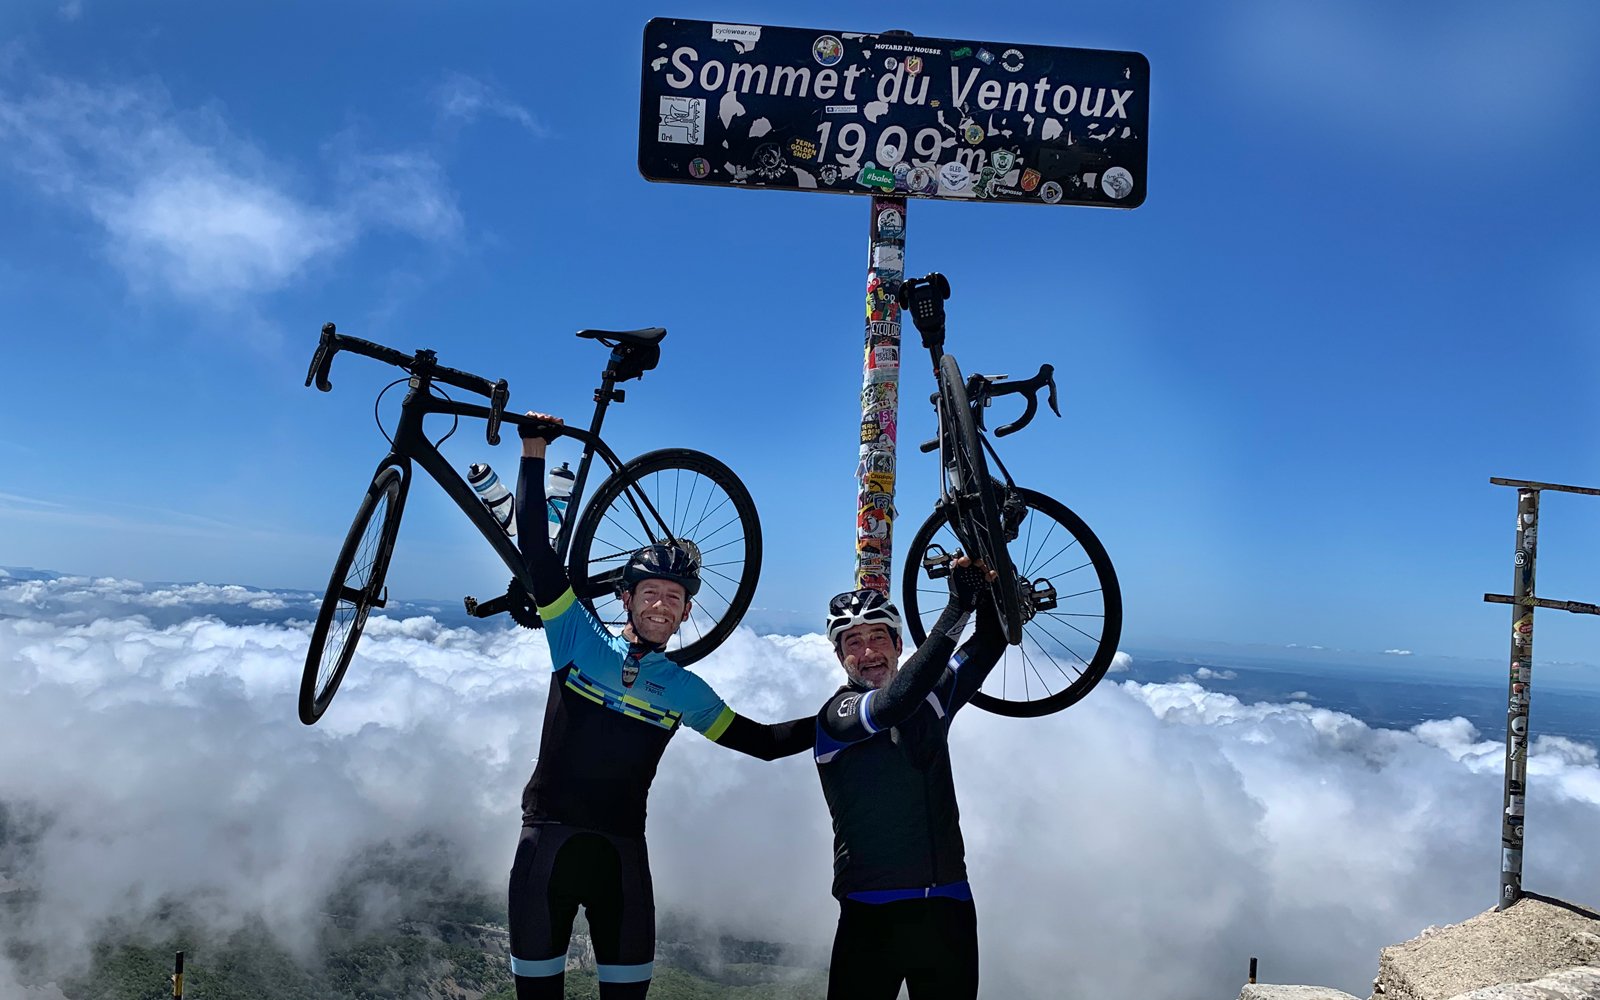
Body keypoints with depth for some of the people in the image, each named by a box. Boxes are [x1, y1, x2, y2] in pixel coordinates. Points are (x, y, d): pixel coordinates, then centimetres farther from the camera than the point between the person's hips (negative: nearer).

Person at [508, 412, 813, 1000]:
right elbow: (537, 553, -3)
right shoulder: (580, 641, 1)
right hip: (548, 839, -1)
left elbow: (762, 741, 9)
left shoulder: (684, 690, 5)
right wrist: (534, 454, -6)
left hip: (621, 850, 1)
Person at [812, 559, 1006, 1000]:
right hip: (872, 915, -4)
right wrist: (958, 606, -28)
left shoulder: (931, 699, 8)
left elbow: (988, 646, 5)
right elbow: (892, 706, -25)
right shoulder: (836, 716, -7)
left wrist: (987, 592, -17)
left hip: (949, 909, 4)